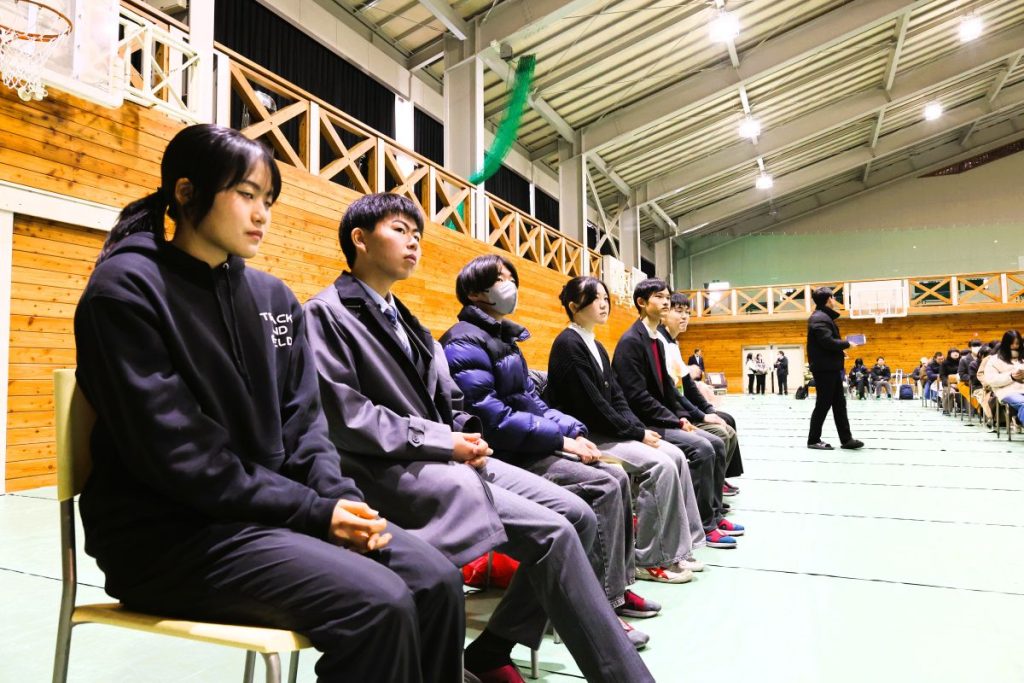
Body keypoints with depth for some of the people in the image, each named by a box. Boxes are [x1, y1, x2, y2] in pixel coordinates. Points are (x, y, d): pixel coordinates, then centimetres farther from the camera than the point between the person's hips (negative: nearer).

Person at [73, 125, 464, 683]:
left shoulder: (274, 297, 9)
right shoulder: (125, 289, -10)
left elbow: (301, 420, 8)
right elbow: (177, 455, -18)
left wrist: (338, 495, -10)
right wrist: (312, 512, -19)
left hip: (276, 509, 6)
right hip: (169, 531, -6)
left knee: (436, 580, -11)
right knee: (375, 603, -26)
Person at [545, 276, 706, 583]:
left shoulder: (596, 347, 16)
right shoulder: (568, 345, -13)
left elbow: (616, 397, 13)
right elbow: (591, 406, -19)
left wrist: (639, 429, -3)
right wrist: (636, 433, -14)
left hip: (606, 430, 9)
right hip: (584, 436, -9)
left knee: (675, 456, -1)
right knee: (660, 465, -20)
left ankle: (679, 547, 6)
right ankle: (650, 560, -7)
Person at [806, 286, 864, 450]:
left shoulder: (825, 317, 18)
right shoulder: (819, 318, -16)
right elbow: (828, 342, -25)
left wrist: (840, 349, 4)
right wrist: (847, 344, -11)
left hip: (831, 368, 10)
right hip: (824, 369, -10)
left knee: (839, 404, 11)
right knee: (823, 404, -3)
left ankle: (846, 439, 15)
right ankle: (813, 440, 6)